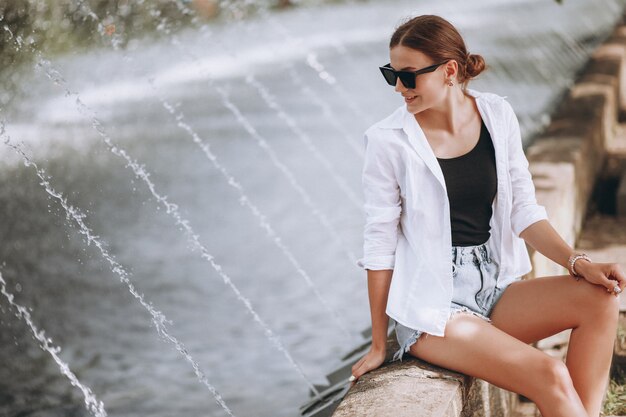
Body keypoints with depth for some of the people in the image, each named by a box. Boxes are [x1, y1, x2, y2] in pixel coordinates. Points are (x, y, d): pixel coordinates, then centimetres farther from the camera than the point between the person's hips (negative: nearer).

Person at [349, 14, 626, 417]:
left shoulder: (497, 115, 1)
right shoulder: (389, 141, -9)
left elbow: (525, 211, 5)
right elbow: (380, 246, -6)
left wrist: (578, 262, -12)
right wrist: (379, 345, -2)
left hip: (495, 289, 5)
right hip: (431, 305, -5)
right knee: (551, 376, -23)